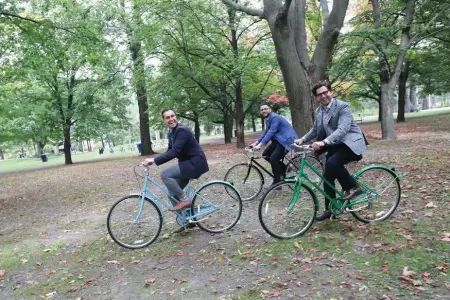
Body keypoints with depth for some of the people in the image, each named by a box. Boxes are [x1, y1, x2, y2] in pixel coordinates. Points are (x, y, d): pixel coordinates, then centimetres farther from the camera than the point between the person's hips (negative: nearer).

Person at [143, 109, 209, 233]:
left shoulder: (182, 130, -19)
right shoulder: (171, 133, 11)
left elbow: (175, 152, -29)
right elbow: (170, 151, 12)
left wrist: (154, 160, -33)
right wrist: (154, 160, -2)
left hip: (195, 162, -10)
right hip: (187, 163, 10)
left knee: (165, 174, -22)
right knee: (172, 192, 8)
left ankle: (184, 200, -9)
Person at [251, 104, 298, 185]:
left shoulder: (275, 117, -19)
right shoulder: (268, 119, 12)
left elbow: (271, 132, -28)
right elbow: (265, 132, 15)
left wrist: (260, 144, -34)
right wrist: (256, 142, 5)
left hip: (286, 140, -10)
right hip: (278, 140, 10)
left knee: (273, 158, -21)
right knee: (265, 154, 6)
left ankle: (277, 182, -7)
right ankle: (283, 168, 20)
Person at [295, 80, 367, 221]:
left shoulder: (342, 106, -17)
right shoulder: (319, 111, 5)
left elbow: (342, 129, -30)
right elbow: (315, 130, 17)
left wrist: (323, 142, -42)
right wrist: (302, 139, 1)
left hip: (350, 143, -7)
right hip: (334, 145, 7)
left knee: (332, 163, -33)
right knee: (327, 176, 4)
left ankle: (353, 187, -9)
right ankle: (330, 209, 20)